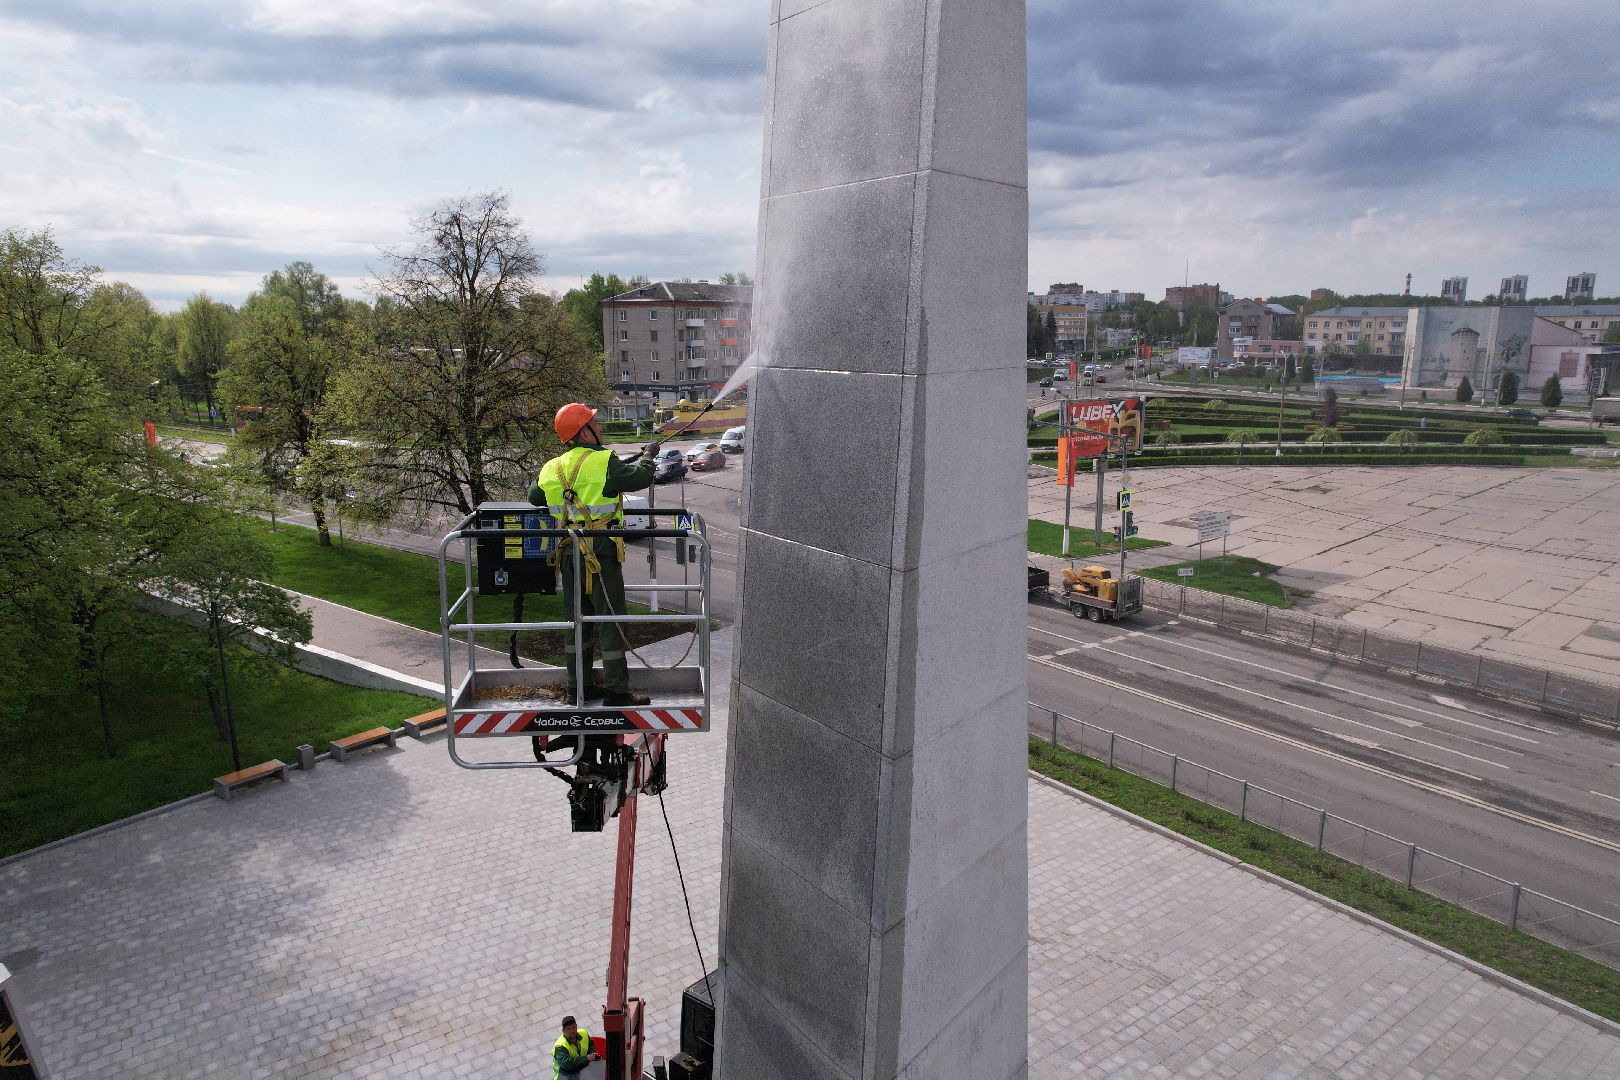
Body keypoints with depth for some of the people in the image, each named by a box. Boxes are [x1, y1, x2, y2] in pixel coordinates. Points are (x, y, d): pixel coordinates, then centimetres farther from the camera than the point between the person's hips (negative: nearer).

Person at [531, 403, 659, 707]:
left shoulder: (551, 468, 8)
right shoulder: (603, 462, -14)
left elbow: (534, 497, 22)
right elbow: (640, 477, -14)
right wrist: (648, 456, 5)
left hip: (568, 555, 7)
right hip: (601, 556, -7)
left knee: (577, 620, 17)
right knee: (612, 623, 1)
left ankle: (577, 685, 25)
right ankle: (616, 691, 6)